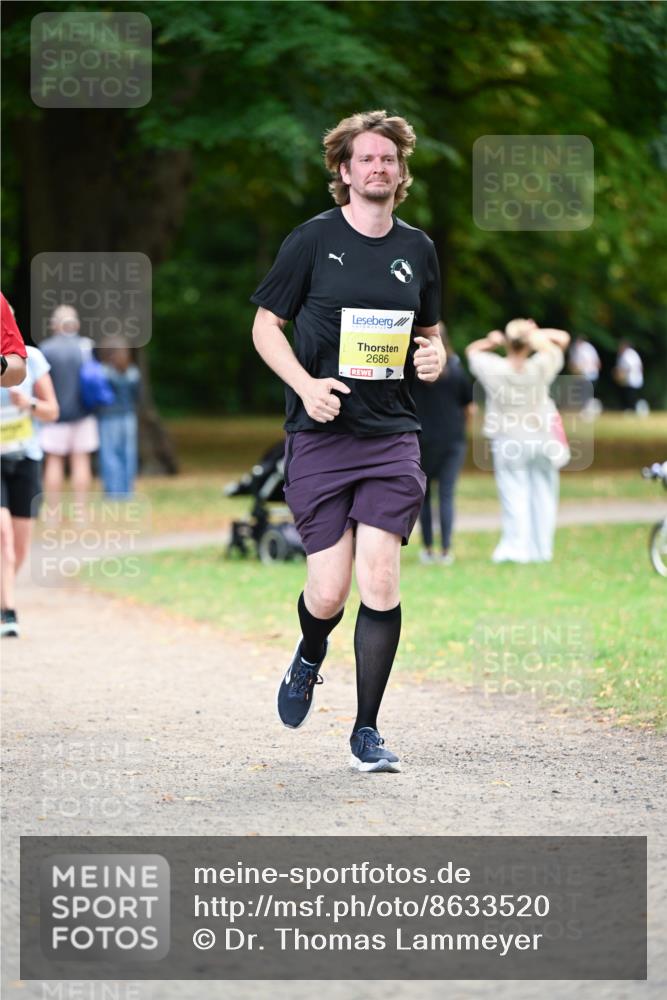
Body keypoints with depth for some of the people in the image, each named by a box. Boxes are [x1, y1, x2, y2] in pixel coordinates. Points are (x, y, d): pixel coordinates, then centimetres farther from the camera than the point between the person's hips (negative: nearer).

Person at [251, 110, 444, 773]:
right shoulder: (313, 240, -1)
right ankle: (308, 659, 33)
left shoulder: (417, 249, 10)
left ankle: (367, 731, 3)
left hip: (392, 437, 2)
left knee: (381, 582, -8)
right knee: (329, 588, -4)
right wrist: (306, 385, -12)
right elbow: (265, 325, 3)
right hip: (319, 437, -2)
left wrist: (433, 355, 0)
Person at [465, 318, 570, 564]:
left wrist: (491, 341, -6)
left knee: (514, 494, 1)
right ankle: (541, 548, 15)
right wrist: (536, 334, -6)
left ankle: (516, 546, -6)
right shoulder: (540, 368, -13)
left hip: (508, 442, -1)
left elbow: (472, 350, 8)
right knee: (543, 493, 11)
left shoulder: (494, 368, -13)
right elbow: (563, 338, 2)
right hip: (542, 440, 1)